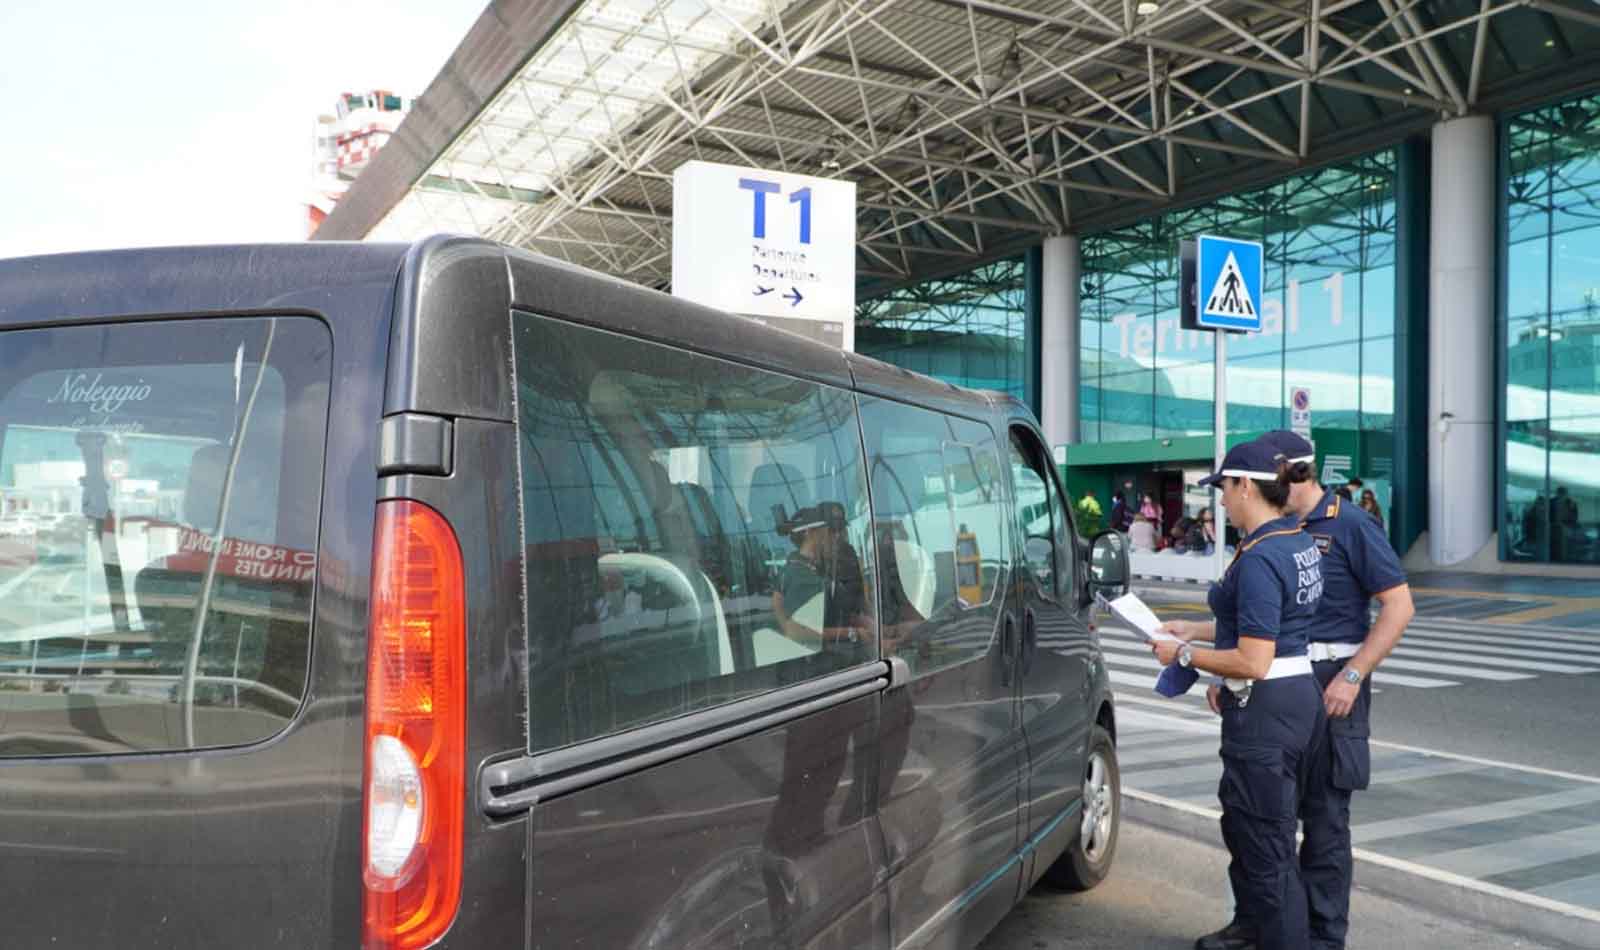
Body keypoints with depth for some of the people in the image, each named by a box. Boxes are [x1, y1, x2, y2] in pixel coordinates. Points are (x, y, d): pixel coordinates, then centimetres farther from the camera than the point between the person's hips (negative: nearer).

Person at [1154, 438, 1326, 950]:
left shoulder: (1258, 558, -22)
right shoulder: (1300, 542, 9)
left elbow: (1253, 662, -23)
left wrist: (1185, 654, -11)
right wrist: (1194, 628, 22)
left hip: (1265, 711, -11)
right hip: (1300, 694, 11)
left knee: (1267, 847, 1)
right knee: (1243, 825, 25)